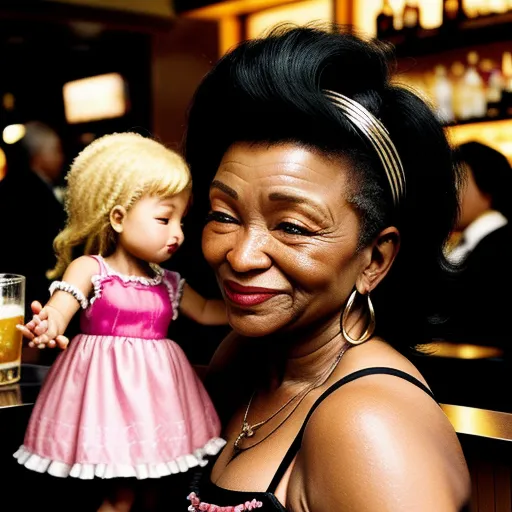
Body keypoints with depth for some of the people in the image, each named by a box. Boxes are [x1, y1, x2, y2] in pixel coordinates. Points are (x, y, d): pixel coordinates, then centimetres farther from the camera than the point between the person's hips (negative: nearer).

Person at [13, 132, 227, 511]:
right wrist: (48, 326, -46)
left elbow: (205, 312, 27)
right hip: (107, 387, -5)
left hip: (153, 387, 5)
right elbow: (59, 308, -23)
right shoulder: (90, 270, -7)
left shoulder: (168, 283, 12)